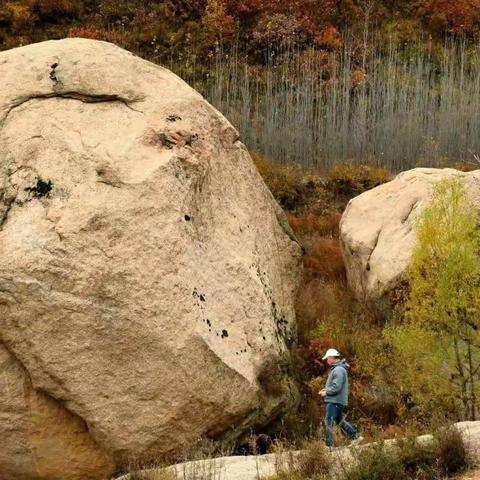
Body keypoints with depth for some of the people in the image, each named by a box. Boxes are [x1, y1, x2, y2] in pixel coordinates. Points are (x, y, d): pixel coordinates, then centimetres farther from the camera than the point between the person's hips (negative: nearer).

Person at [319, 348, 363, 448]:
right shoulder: (336, 368, 16)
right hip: (337, 400, 11)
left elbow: (336, 387, -24)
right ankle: (355, 436, 22)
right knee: (339, 420, 20)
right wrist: (326, 389, 11)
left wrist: (326, 392, -11)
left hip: (335, 401, -11)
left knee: (329, 422, -7)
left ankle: (329, 444, -5)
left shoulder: (339, 370, -19)